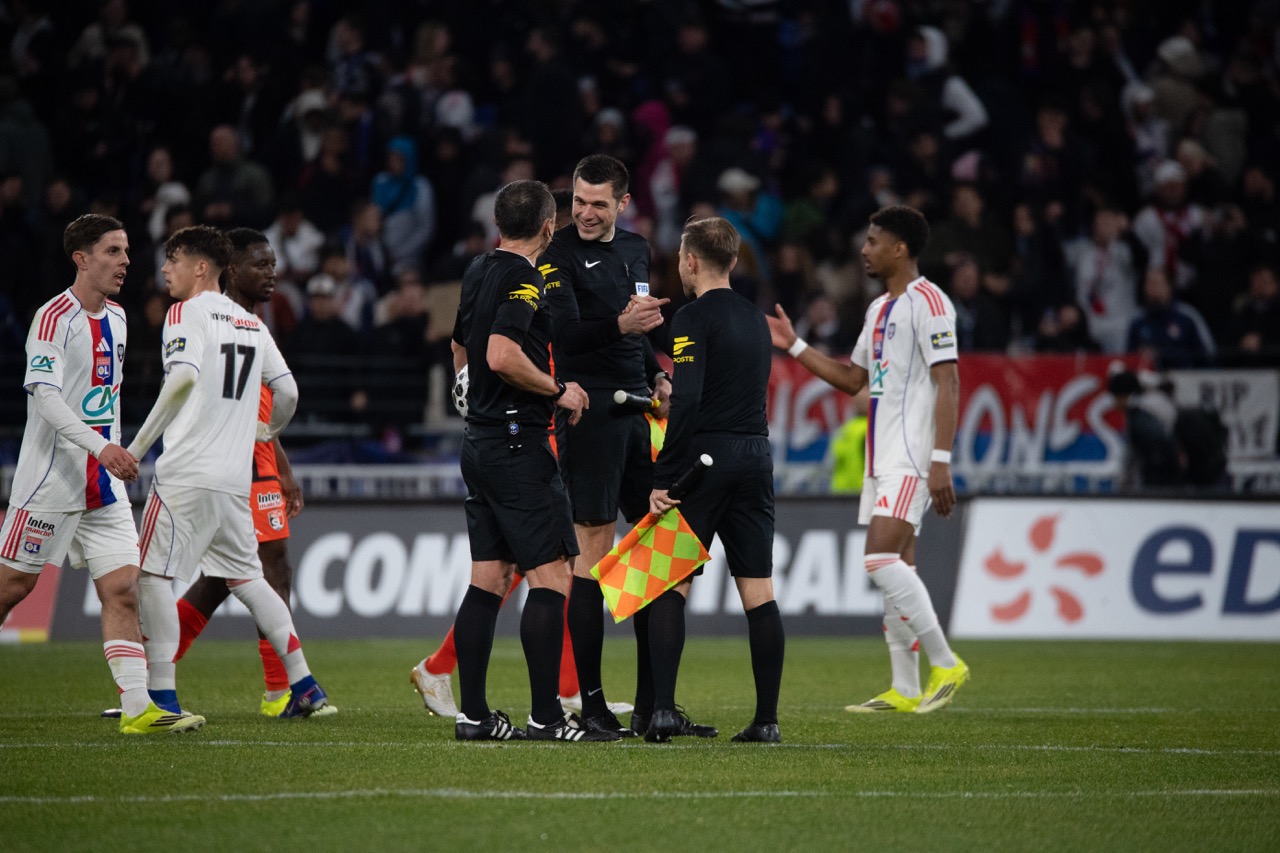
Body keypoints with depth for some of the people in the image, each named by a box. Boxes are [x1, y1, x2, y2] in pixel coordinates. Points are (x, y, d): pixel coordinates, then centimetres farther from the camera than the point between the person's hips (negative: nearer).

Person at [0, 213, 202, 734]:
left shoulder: (116, 319, 12)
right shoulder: (55, 317, -12)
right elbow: (44, 395, -22)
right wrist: (101, 446, -33)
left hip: (104, 485, 7)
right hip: (51, 478, -7)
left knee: (122, 589, -4)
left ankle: (137, 707, -10)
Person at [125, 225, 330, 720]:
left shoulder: (186, 313, -4)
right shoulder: (251, 323, 16)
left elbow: (184, 376, -20)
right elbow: (287, 391, 15)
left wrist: (140, 444, -15)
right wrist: (268, 432, 36)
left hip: (187, 471, -7)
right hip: (236, 477, 7)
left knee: (153, 573, -2)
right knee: (244, 577, 15)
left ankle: (163, 696, -7)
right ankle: (305, 687, 8)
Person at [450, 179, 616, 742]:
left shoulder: (478, 272, 14)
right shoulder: (523, 279, -14)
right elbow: (502, 356, -26)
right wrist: (558, 391, -13)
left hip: (478, 439, 9)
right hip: (518, 441, -9)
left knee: (488, 579, 9)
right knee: (550, 577, -7)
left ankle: (473, 714, 8)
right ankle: (546, 716, -10)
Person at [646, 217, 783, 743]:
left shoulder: (694, 318, -8)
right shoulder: (755, 320, 15)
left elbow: (687, 401, -18)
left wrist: (663, 478, -17)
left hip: (705, 459, -6)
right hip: (756, 455, 6)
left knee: (670, 586, 0)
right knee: (758, 593, 4)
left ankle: (662, 708, -8)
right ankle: (767, 719, 1)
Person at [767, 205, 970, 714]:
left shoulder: (928, 302, -10)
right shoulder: (880, 309, 19)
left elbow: (948, 385, -16)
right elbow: (853, 379, 28)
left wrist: (941, 460, -22)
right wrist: (794, 347, 24)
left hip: (912, 457, -10)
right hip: (883, 458, 10)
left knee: (881, 560, -19)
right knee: (895, 567, 7)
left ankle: (945, 663, -12)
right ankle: (905, 690, 8)